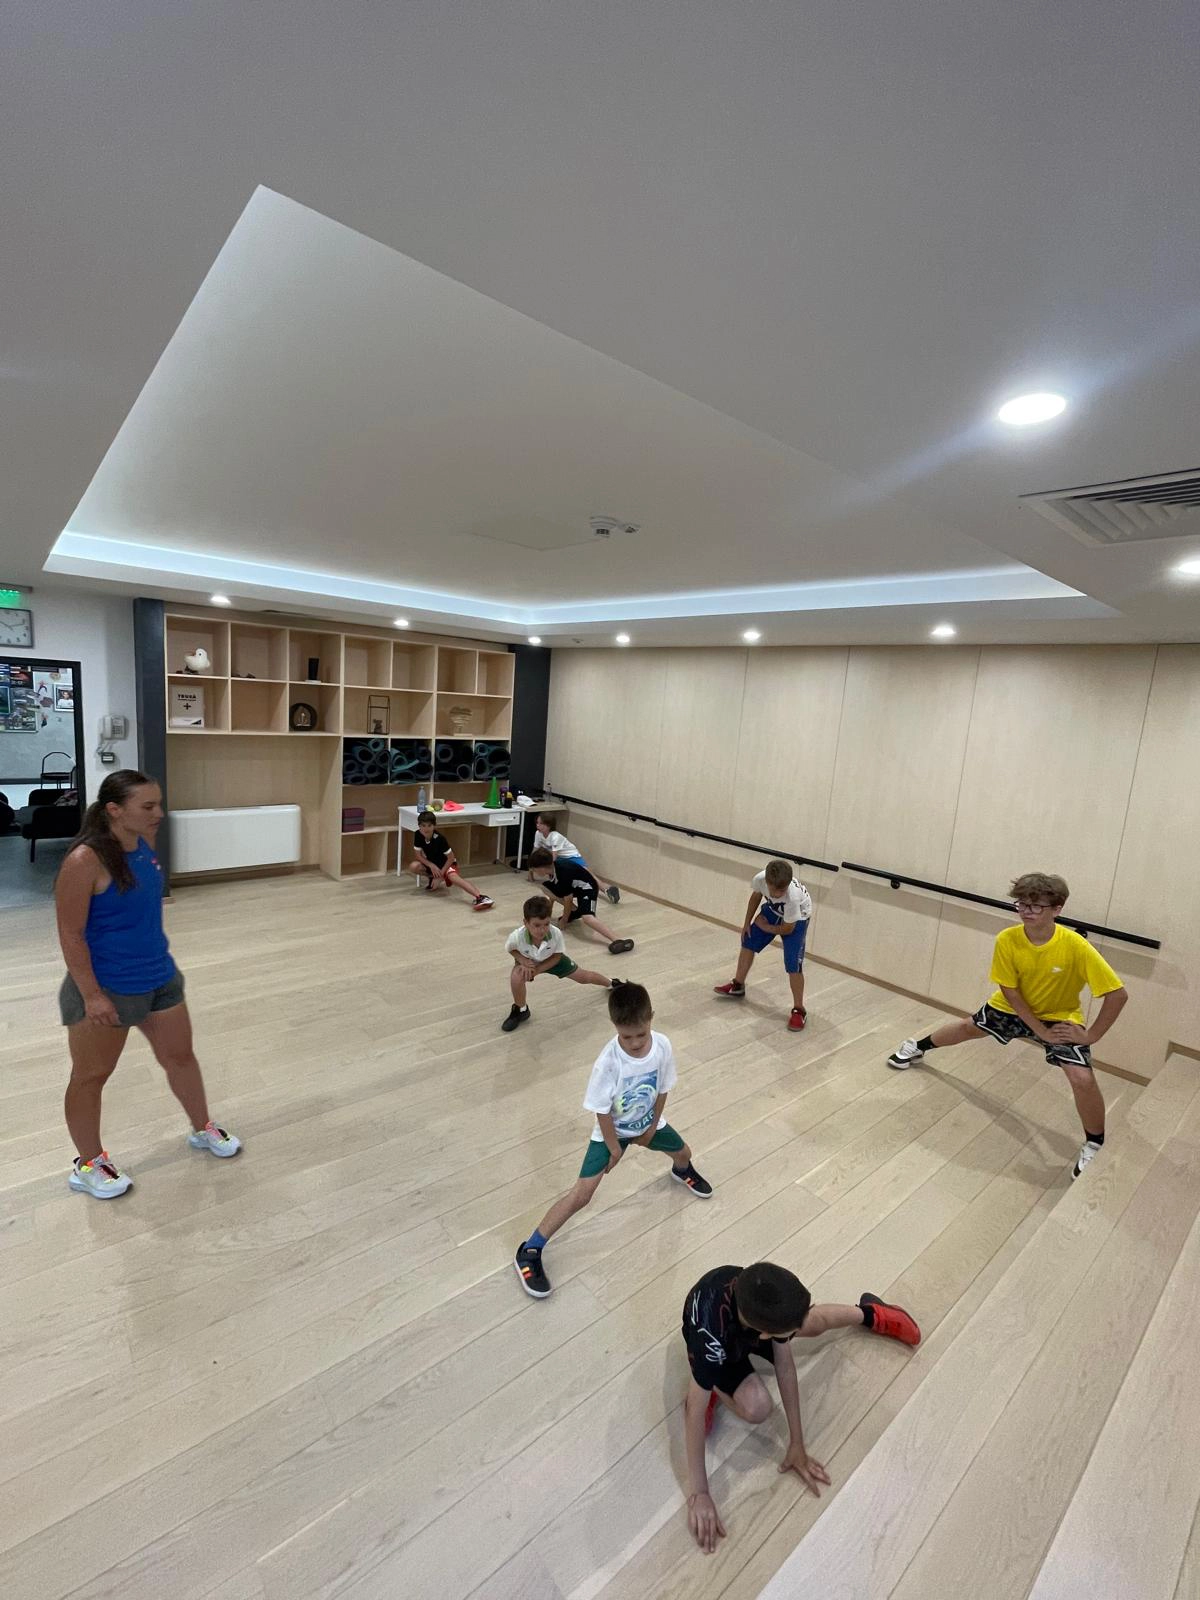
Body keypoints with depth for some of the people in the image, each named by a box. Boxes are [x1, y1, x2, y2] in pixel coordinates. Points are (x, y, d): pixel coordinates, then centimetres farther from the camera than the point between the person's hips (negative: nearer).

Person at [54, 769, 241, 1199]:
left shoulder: (144, 845, -1)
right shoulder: (85, 860, -23)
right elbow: (70, 934, -19)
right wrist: (91, 995, -19)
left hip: (160, 978, 7)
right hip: (106, 989, -7)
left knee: (180, 1055, 19)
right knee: (91, 1076, 14)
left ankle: (203, 1129, 38)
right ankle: (88, 1164, 35)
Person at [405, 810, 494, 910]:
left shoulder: (440, 838, -28)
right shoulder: (417, 835, -16)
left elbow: (451, 858, -20)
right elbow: (419, 855, -9)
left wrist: (440, 875, -21)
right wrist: (432, 866, -24)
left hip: (446, 864, -5)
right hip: (431, 863, 5)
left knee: (453, 877, -37)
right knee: (413, 866, -23)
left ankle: (481, 897, -55)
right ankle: (432, 879, 7)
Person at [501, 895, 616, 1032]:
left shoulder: (556, 933, -40)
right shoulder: (517, 936, -40)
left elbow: (556, 957, -20)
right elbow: (510, 949, -13)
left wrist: (537, 970, -29)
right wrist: (522, 960, -30)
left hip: (552, 959, 1)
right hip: (528, 960, -1)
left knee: (583, 977, 12)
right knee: (516, 977, -32)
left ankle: (611, 984, 46)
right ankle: (520, 1010, 1)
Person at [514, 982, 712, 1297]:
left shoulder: (663, 1046, -27)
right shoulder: (608, 1062, -38)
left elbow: (663, 1089, -9)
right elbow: (602, 1110, -24)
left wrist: (652, 1127, 1)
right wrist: (614, 1147, -12)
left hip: (648, 1121, 5)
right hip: (611, 1130, -4)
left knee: (684, 1152, 24)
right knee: (581, 1194, -10)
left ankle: (681, 1170, 63)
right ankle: (529, 1252, 2)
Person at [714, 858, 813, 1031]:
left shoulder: (793, 897, -44)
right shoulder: (760, 878, -34)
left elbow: (787, 928, -26)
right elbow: (756, 897, -7)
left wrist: (766, 927, -11)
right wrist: (747, 923, 0)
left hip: (796, 918, -5)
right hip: (772, 909, 6)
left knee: (793, 964, -14)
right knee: (748, 942, 11)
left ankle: (799, 1010, 2)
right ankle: (738, 986, 31)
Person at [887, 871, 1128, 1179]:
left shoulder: (1076, 947, -35)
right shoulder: (1007, 940, -28)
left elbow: (1118, 994, -26)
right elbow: (1009, 990, -17)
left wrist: (1091, 1035, -21)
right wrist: (1039, 1029, -18)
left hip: (1060, 1017, -3)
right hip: (1014, 1007, 3)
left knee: (1082, 1079, -19)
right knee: (968, 1028, 21)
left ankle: (1094, 1146, 9)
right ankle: (919, 1047, 50)